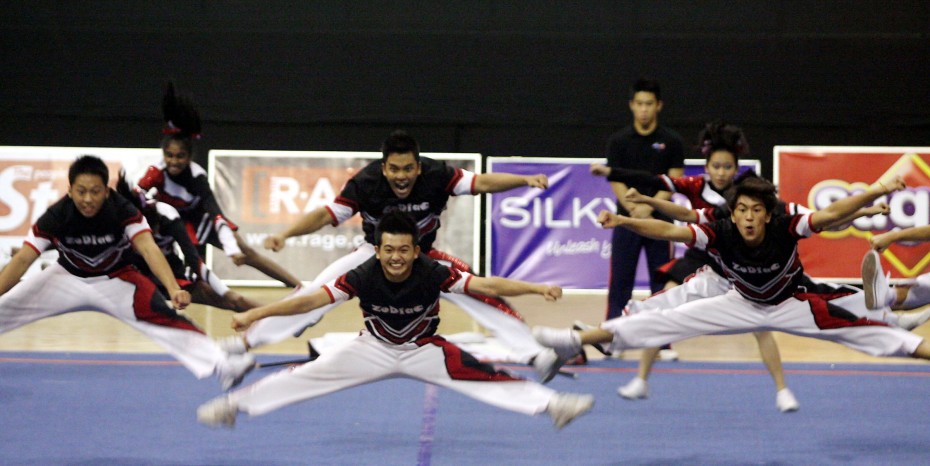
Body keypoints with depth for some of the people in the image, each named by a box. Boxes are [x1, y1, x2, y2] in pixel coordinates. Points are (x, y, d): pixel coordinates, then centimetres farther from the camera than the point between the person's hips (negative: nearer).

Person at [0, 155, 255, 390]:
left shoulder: (123, 211, -28)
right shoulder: (56, 216, -24)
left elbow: (148, 248, -40)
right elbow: (23, 260, -24)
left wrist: (173, 289, -55)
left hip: (115, 280, -2)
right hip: (67, 278, 2)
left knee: (165, 316, -24)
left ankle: (223, 366, -29)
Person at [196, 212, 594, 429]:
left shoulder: (434, 275, -29)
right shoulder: (363, 277, -27)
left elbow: (488, 286, -32)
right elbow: (310, 300, -27)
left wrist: (536, 288, -43)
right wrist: (254, 314, -32)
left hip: (424, 349, -1)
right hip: (374, 349, 1)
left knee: (487, 378, -18)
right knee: (306, 377, -5)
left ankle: (552, 404, -11)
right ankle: (233, 404, 8)